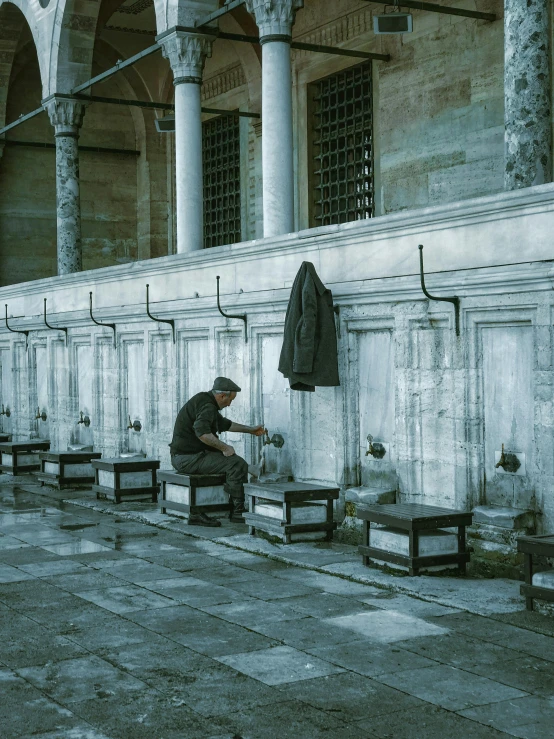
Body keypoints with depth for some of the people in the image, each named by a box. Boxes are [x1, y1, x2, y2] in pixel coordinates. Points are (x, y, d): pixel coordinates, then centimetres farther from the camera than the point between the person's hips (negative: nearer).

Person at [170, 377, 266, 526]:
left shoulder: (205, 401, 18)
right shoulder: (206, 405, -16)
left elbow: (225, 424, 33)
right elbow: (202, 432, -34)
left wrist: (250, 430, 38)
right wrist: (224, 447, -24)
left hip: (183, 458, 11)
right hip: (189, 457, -11)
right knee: (238, 464, -15)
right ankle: (238, 512, -5)